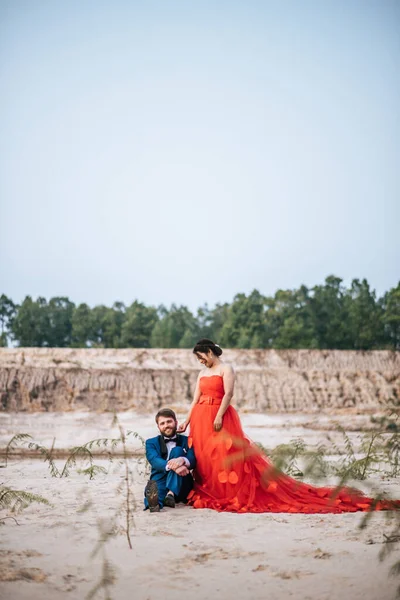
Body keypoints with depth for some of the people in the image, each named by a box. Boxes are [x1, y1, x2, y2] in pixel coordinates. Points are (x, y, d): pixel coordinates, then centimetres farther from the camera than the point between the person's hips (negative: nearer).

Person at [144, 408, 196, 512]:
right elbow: (155, 460, -6)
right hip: (160, 482, -1)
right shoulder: (151, 443, 15)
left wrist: (182, 460, -30)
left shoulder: (186, 441, 16)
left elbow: (193, 460, -3)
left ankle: (171, 494, -38)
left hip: (181, 488, 1)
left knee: (177, 450, -19)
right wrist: (172, 466, -30)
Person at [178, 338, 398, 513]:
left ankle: (239, 492, -6)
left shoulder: (225, 369, -2)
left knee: (226, 454, -12)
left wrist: (219, 416, -21)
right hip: (201, 419, 8)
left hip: (220, 417, -8)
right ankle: (209, 492, 9)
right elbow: (196, 400, 18)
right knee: (201, 457, 4)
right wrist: (186, 422, 11)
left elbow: (228, 394, -12)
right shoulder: (202, 373, 20)